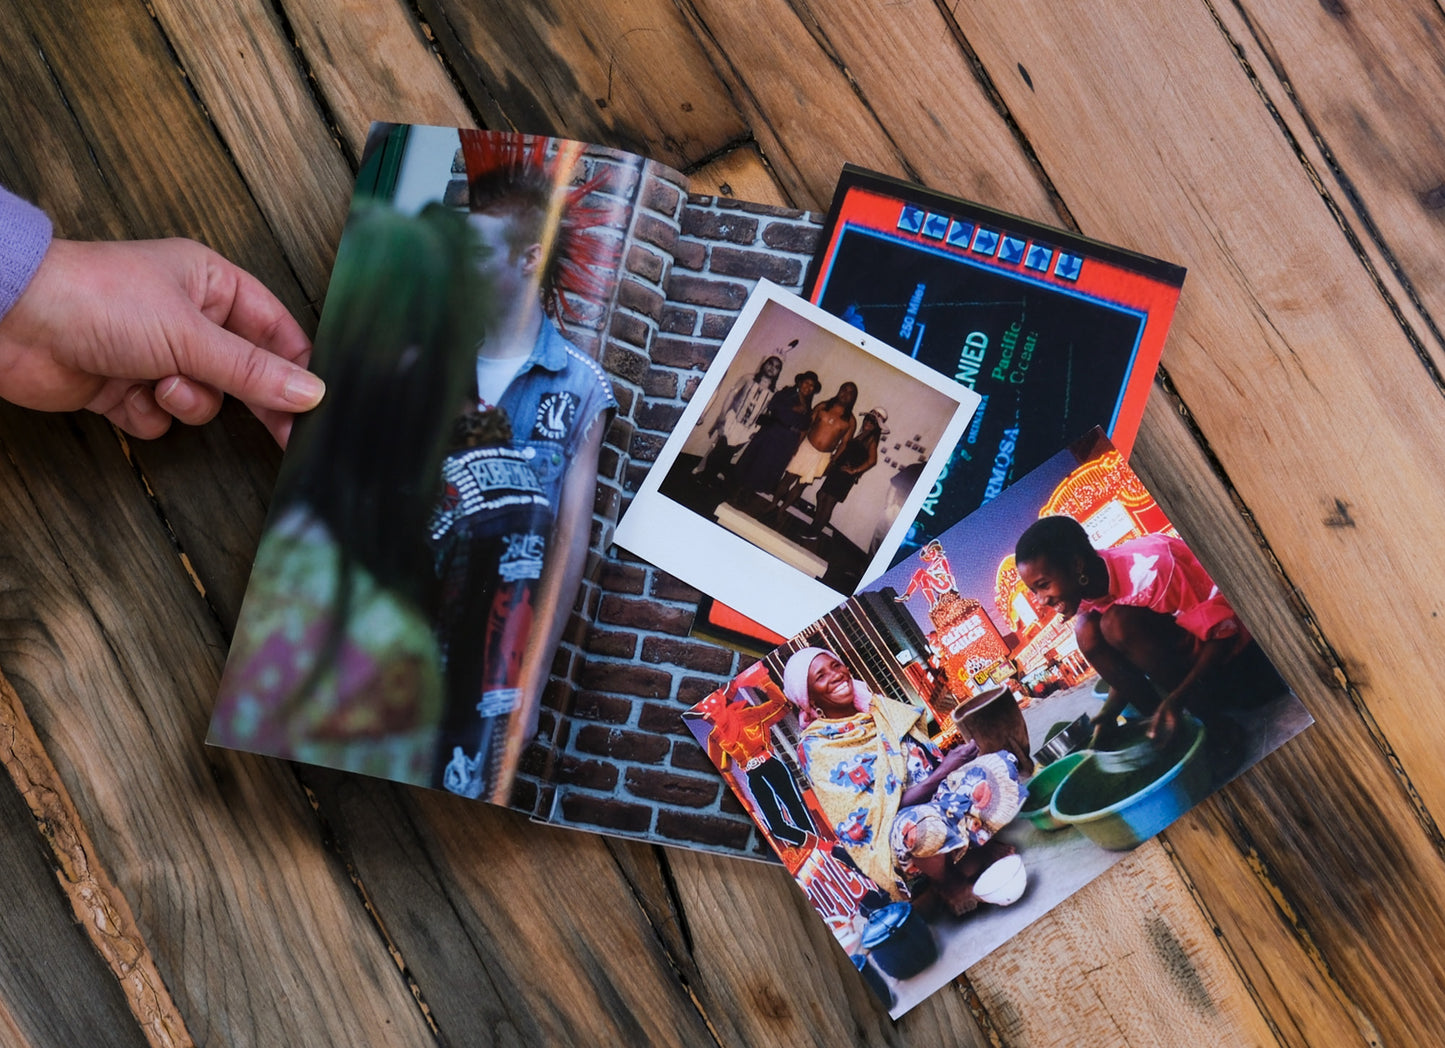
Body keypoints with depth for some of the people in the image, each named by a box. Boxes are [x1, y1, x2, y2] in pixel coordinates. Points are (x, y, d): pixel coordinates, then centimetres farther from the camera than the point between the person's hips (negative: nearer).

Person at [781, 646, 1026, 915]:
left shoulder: (878, 706, 7)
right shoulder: (816, 747, -11)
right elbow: (876, 811, -16)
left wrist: (951, 759, -8)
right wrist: (943, 771, -20)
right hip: (892, 833, -5)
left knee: (998, 765, -18)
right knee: (922, 827, -40)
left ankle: (973, 850, 0)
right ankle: (948, 884, -8)